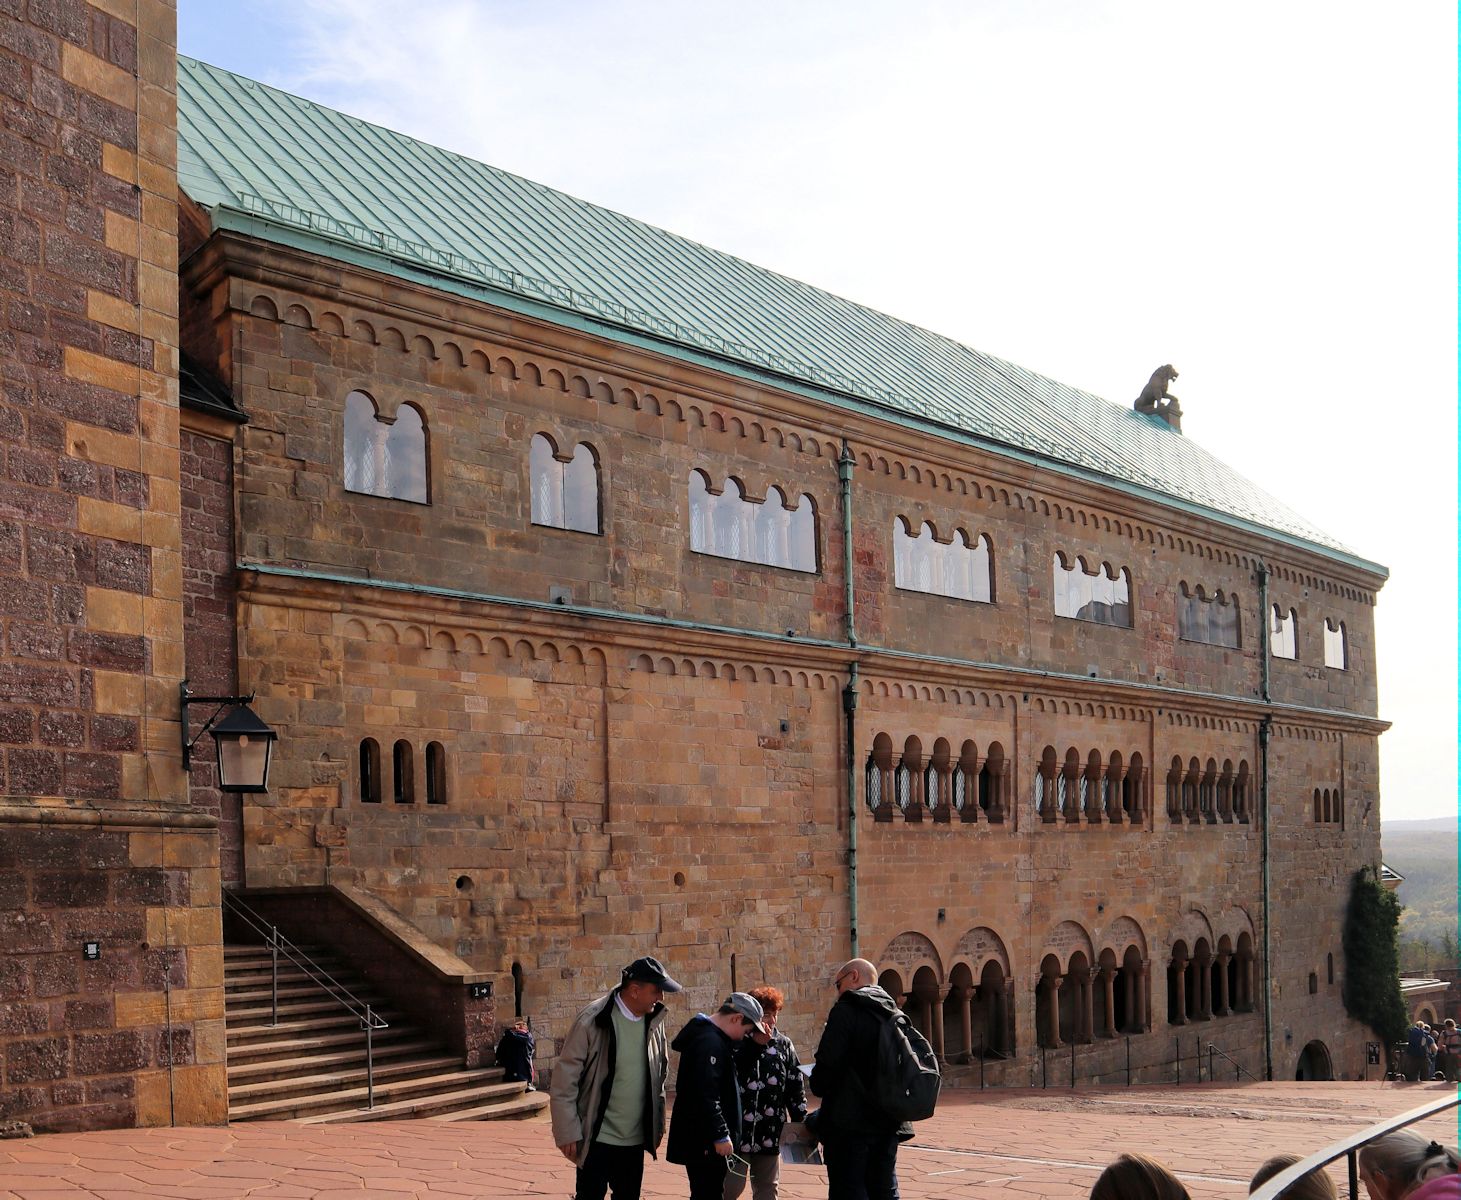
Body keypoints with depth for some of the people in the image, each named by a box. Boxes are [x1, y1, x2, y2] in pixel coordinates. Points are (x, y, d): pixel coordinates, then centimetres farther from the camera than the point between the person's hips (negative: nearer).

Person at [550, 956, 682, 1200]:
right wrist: (568, 1134, -13)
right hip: (598, 1140, -5)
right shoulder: (592, 1021, -16)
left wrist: (658, 1125, 13)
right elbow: (564, 1081, -12)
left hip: (636, 1139, 5)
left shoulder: (654, 1021, 1)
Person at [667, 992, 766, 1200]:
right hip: (703, 1141, -11)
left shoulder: (708, 1035, 14)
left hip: (701, 1137, 11)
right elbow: (705, 1095, -26)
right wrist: (720, 1135, -23)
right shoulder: (710, 1042, -21)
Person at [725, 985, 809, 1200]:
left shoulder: (783, 1044, 7)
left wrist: (800, 1121, 8)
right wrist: (756, 1043, -23)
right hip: (737, 1131, -5)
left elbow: (796, 1085, 11)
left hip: (770, 1133, 5)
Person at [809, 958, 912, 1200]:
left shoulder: (846, 1009, -9)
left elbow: (828, 1062, -17)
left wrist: (819, 1085, 2)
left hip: (850, 1120, -7)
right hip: (888, 1122, 7)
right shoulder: (895, 1014, 12)